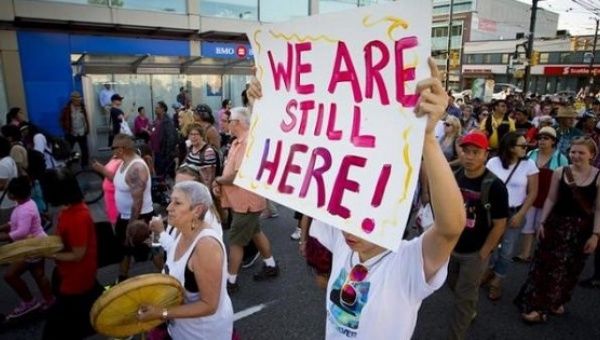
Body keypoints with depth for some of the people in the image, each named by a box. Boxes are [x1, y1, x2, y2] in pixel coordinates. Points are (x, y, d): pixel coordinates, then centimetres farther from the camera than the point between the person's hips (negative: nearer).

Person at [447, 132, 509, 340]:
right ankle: (470, 311, 52)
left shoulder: (494, 186, -19)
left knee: (464, 297, 5)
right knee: (454, 286, 24)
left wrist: (483, 254, -13)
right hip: (452, 247, 6)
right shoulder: (454, 177, -4)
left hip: (475, 252, -5)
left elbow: (499, 225, -15)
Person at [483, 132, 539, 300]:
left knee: (507, 249, 6)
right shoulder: (493, 162, -6)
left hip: (515, 212, 0)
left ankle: (497, 281, 23)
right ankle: (489, 271, 35)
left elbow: (532, 192, -5)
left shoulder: (529, 164, -7)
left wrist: (520, 214, -9)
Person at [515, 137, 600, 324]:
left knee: (570, 269, 14)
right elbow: (551, 199, 3)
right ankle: (533, 305, 10)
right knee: (546, 264, 3)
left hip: (582, 228, 0)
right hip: (557, 224, 0)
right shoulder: (560, 172, -2)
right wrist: (542, 222, -1)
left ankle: (556, 301, 34)